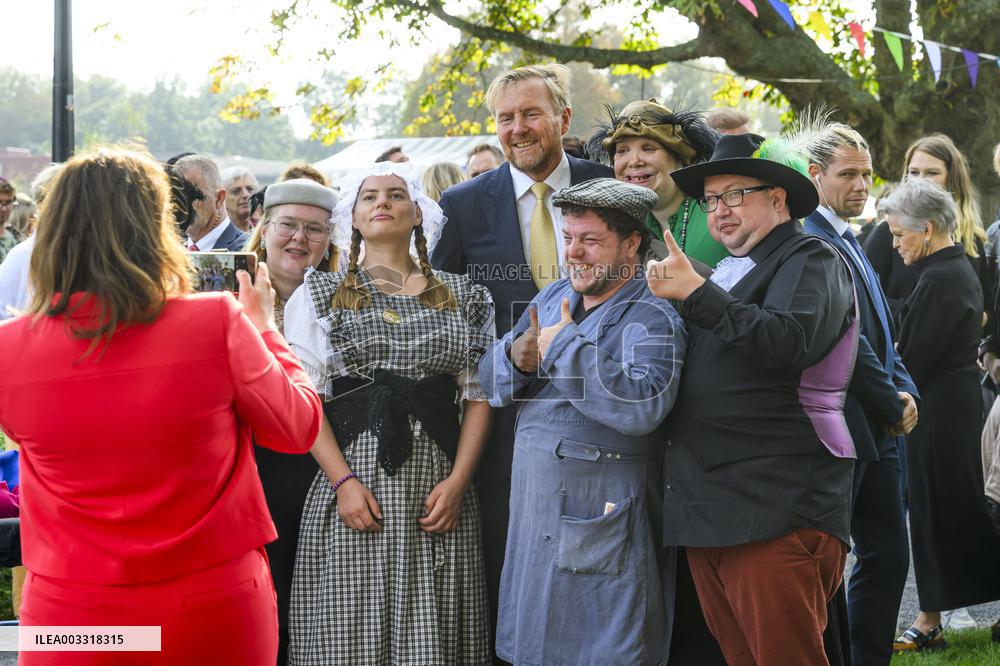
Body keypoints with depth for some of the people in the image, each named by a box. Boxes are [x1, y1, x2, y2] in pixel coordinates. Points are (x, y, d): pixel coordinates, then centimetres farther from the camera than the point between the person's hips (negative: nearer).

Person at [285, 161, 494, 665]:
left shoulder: (464, 297, 11)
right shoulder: (319, 295, 8)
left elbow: (479, 395, 8)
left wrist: (457, 481, -6)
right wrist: (343, 481, -12)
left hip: (439, 489, 1)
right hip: (351, 481, -1)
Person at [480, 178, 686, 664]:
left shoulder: (651, 319, -13)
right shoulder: (553, 298, 11)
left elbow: (643, 405, -32)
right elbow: (488, 377, 12)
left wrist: (563, 345, -21)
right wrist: (516, 355, -12)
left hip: (599, 528, -8)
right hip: (532, 515, 8)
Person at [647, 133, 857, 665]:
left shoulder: (810, 260, -2)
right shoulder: (725, 270, 21)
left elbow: (788, 342, -20)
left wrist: (696, 293, -20)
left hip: (775, 514, -8)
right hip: (705, 508, 8)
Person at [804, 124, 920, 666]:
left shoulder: (851, 244, 17)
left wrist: (905, 390, 3)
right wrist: (893, 405, -10)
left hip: (876, 433, 10)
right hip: (840, 429, -10)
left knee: (888, 555, 13)